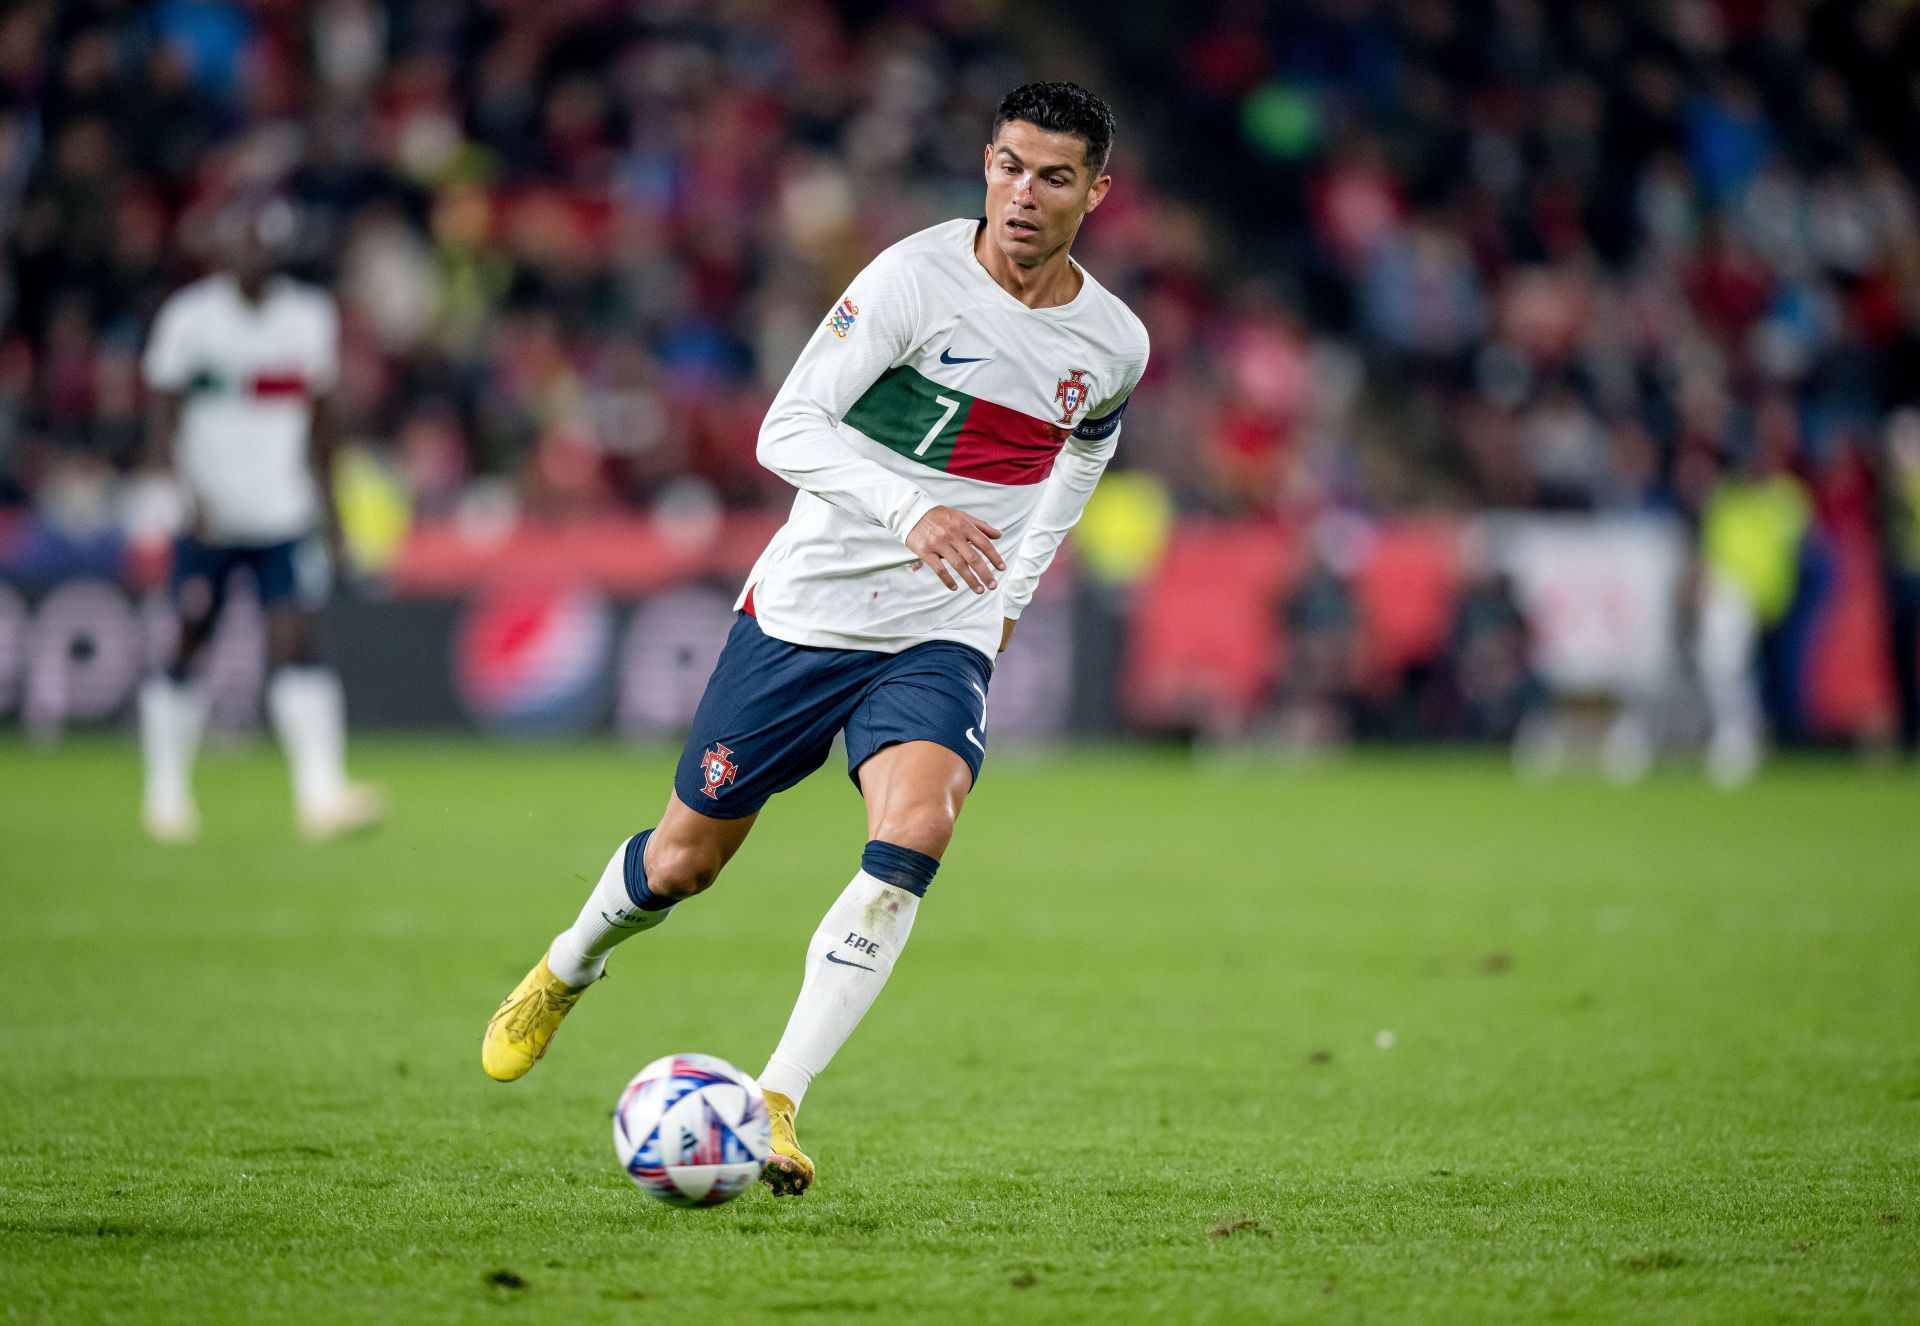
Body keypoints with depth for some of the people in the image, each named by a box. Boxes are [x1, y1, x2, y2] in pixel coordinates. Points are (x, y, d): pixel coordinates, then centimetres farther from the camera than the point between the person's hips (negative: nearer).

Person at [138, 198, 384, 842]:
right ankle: (166, 795, 21)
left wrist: (326, 498, 17)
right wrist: (186, 491, -20)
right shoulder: (189, 318, -6)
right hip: (209, 517, -2)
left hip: (284, 516, 2)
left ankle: (322, 795, -18)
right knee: (187, 648, 7)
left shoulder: (309, 317, 5)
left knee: (296, 643, -12)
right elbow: (161, 419, -6)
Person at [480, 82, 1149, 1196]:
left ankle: (778, 1101, -23)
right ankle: (566, 973, 44)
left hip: (944, 641, 2)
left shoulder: (1114, 345, -1)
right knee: (686, 858, 10)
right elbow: (788, 430, -22)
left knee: (917, 830, -27)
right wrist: (910, 512, -37)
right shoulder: (917, 277, -15)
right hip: (802, 610, -2)